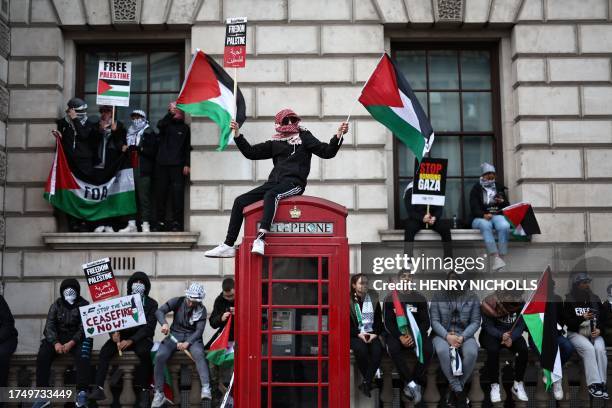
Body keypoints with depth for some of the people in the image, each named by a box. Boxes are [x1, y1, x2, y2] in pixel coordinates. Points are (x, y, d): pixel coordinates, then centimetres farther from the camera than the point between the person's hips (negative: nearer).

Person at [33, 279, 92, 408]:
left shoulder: (84, 305, 1)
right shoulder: (56, 304, 9)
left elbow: (84, 328, -8)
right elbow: (49, 325, -1)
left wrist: (71, 343, -25)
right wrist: (56, 343, -20)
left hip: (77, 338, -2)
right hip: (58, 337, 3)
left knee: (82, 357, -34)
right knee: (42, 356, -24)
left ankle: (82, 393, -33)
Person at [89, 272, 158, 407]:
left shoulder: (151, 304, 2)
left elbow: (149, 327, -9)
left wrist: (131, 340, -23)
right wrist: (114, 333, -18)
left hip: (142, 337, -3)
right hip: (123, 335, 3)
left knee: (143, 352, -37)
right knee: (105, 351, -26)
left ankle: (144, 390, -25)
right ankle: (99, 388, -28)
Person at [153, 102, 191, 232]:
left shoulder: (185, 128, 9)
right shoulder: (166, 124, 13)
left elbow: (188, 147, 6)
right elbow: (160, 125, -12)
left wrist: (187, 164, -3)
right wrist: (170, 114, -21)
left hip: (177, 165, -2)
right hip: (162, 163, 2)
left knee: (177, 194, -7)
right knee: (160, 193, 1)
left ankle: (176, 222, -3)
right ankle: (160, 222, 7)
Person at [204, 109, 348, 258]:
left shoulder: (304, 137, 8)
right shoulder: (275, 142, 18)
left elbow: (327, 152, 0)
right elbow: (251, 152, 21)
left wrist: (339, 135, -14)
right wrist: (237, 134, 14)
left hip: (294, 183, -5)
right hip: (275, 182, 6)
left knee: (271, 194, -37)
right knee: (240, 201, -6)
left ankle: (260, 239, -50)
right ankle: (228, 246, -5)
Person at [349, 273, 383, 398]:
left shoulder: (374, 299, 11)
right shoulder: (349, 300, 2)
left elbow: (379, 320, 11)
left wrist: (375, 333, -6)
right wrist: (358, 334, -13)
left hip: (372, 334, 3)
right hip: (355, 335, -2)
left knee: (377, 350, -29)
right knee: (361, 349, -34)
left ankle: (366, 382, -21)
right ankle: (369, 381, -17)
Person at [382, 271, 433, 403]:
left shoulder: (420, 298, 7)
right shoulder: (390, 298, 3)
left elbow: (425, 322, 3)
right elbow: (388, 323, -3)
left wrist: (414, 336, -16)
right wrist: (400, 337, -20)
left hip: (416, 333, 1)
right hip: (396, 333, -1)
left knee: (428, 349, -30)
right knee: (393, 349, -35)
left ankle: (411, 384, -21)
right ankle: (412, 384, -29)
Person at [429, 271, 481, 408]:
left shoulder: (472, 297, 3)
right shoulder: (438, 296, 0)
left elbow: (475, 322, 0)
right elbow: (434, 321, -3)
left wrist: (462, 337, -16)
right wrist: (447, 336, -20)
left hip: (464, 334, 1)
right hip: (442, 334, -1)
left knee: (472, 353, -33)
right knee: (442, 351, -36)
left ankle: (455, 389, -15)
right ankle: (458, 390, -24)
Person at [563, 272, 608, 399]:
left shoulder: (595, 298, 11)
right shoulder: (568, 300, -2)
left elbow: (603, 318, 11)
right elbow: (567, 321, -7)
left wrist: (599, 329, -9)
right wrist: (583, 318, -23)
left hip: (594, 332, 3)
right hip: (575, 333, -3)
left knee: (600, 349, -28)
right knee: (588, 348, -32)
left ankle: (602, 383, -26)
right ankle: (593, 384, -33)